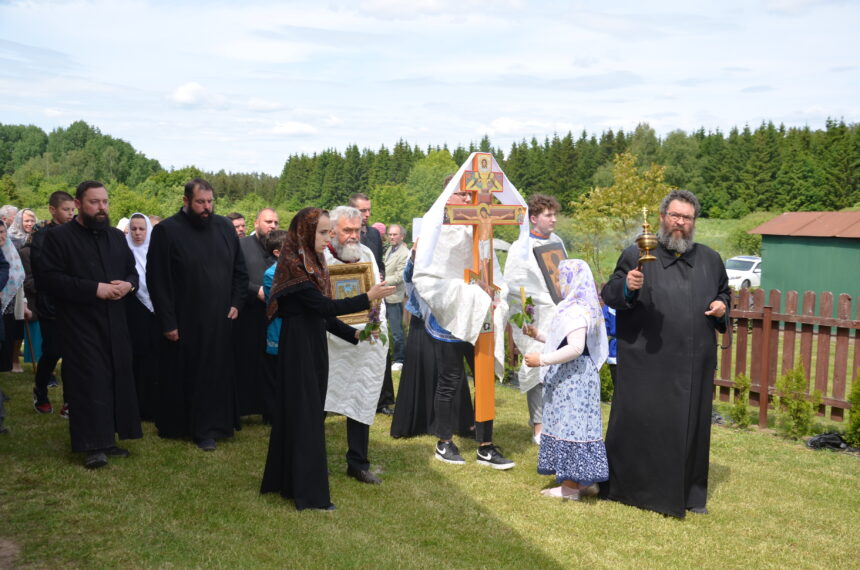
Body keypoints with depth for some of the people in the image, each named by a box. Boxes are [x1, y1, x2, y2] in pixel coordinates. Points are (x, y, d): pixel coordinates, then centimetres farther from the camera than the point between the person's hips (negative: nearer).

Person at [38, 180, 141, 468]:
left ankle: (108, 438, 16)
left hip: (115, 324, 6)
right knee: (89, 383, -7)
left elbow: (132, 271, 22)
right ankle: (93, 445, -3)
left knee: (118, 379, 5)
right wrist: (94, 289, -18)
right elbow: (49, 279, -11)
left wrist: (127, 285, -3)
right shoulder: (59, 237, -3)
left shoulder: (116, 237, 15)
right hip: (81, 325, -5)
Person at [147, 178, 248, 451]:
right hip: (183, 322, -3)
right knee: (181, 376, 8)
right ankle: (174, 426, 23)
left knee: (215, 375, 7)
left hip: (219, 321, 3)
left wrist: (235, 303, 2)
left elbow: (240, 270, 12)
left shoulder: (225, 227, 4)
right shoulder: (166, 231, -8)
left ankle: (208, 429, 18)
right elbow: (157, 280, -9)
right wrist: (167, 322, -11)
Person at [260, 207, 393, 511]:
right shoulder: (293, 266, -16)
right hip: (299, 347, -9)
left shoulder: (312, 264, 11)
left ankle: (284, 479, 28)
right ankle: (308, 492, 6)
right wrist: (368, 298, -21)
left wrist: (354, 334, 4)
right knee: (305, 415, -3)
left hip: (314, 345, 9)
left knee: (309, 413, 15)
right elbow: (323, 306, -22)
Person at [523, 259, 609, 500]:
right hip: (578, 376, 10)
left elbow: (575, 348, -29)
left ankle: (571, 485, 3)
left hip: (571, 378, -10)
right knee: (579, 424, 14)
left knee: (570, 424, -4)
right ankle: (586, 480, 22)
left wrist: (542, 359, -26)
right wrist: (538, 334, 24)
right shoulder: (584, 308, 14)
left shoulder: (575, 311, -19)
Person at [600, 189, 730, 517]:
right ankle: (622, 486, 18)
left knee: (690, 426, 11)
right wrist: (627, 286, -26)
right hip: (646, 363, -4)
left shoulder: (710, 260, 12)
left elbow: (724, 293, 25)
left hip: (693, 365, 4)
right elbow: (609, 295, -5)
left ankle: (688, 493, 26)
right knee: (637, 423, 1)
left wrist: (722, 306, 2)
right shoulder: (637, 255, -1)